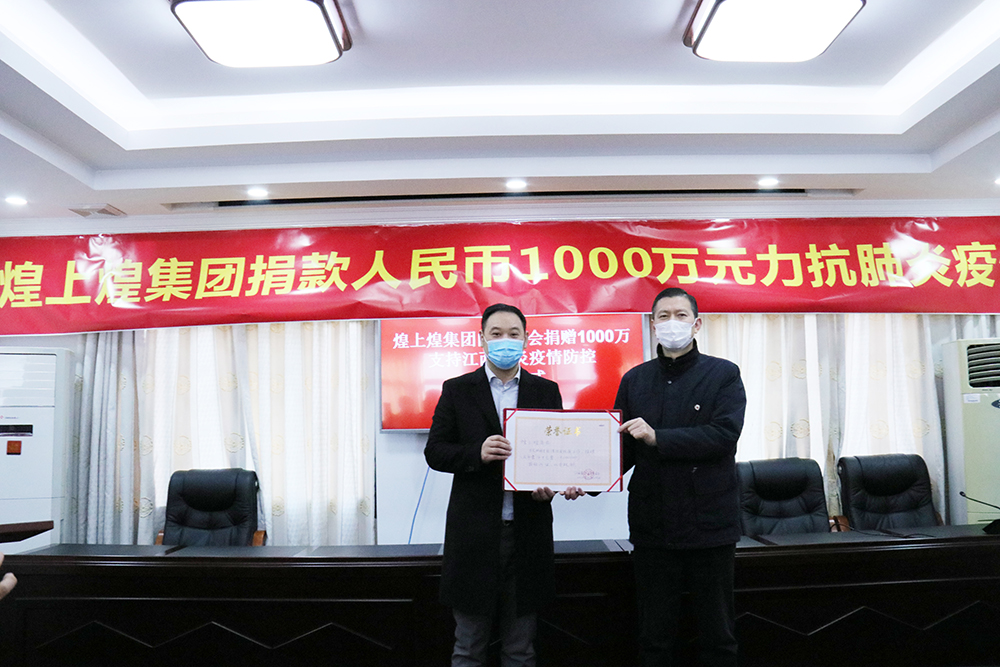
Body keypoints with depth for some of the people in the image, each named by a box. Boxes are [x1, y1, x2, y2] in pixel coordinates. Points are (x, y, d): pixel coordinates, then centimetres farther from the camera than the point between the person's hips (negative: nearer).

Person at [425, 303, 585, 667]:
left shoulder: (546, 391, 7)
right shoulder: (457, 390, 2)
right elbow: (434, 452, 0)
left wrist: (552, 485, -13)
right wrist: (477, 454, -18)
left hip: (527, 530, 1)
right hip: (474, 531, -1)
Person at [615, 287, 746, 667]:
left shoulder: (724, 375, -1)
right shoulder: (635, 380, 8)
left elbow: (724, 435, -16)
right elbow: (622, 448, 6)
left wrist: (657, 438, -23)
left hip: (709, 524, -2)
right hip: (652, 526, 2)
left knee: (718, 634, 12)